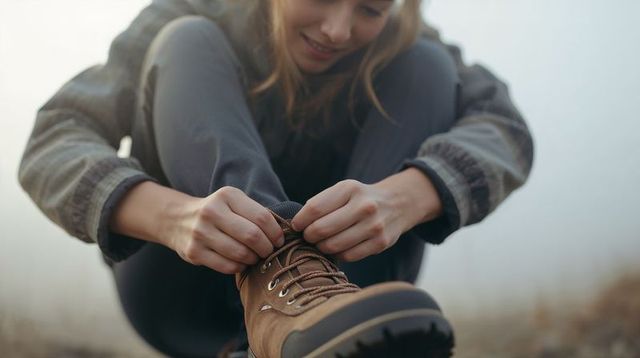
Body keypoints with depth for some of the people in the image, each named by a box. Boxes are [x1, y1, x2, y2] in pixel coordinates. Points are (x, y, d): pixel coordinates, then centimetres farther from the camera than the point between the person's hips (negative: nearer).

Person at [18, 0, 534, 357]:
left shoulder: (396, 42, -3)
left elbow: (503, 126, -18)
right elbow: (51, 145, -21)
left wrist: (403, 197, -40)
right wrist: (170, 215, -43)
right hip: (181, 292, -1)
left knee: (428, 65, -14)